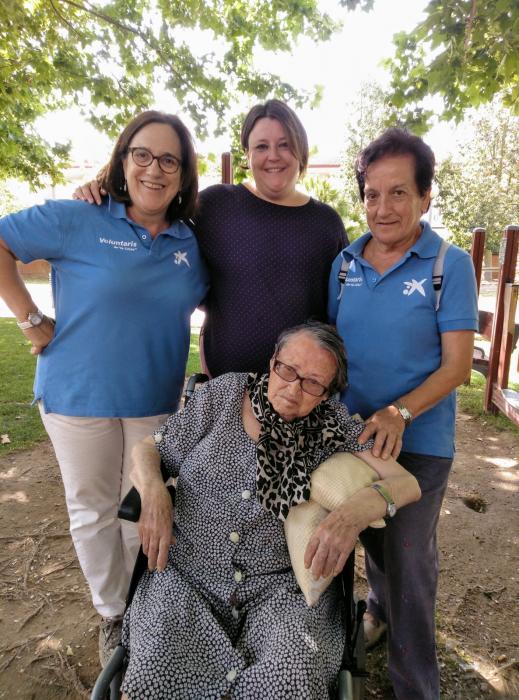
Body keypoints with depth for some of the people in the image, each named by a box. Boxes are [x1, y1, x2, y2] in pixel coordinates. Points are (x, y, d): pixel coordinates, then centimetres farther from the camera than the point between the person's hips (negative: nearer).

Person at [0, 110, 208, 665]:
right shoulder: (77, 221, -10)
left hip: (156, 400, 2)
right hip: (79, 395, -2)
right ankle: (112, 615, 39)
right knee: (92, 511, 14)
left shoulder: (191, 245, 1)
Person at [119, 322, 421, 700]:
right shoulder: (224, 394, -1)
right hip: (189, 574, 1)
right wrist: (153, 493, -16)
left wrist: (354, 512, -29)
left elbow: (407, 483, -8)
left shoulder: (333, 427, -2)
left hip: (281, 585, 0)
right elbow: (148, 450, 6)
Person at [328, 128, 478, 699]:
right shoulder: (344, 264, 0)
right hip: (353, 431, 4)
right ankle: (380, 606, 53)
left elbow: (456, 363, -13)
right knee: (373, 539, 23)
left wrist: (399, 414, -26)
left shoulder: (450, 265, -11)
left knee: (410, 559, 8)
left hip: (419, 441, -3)